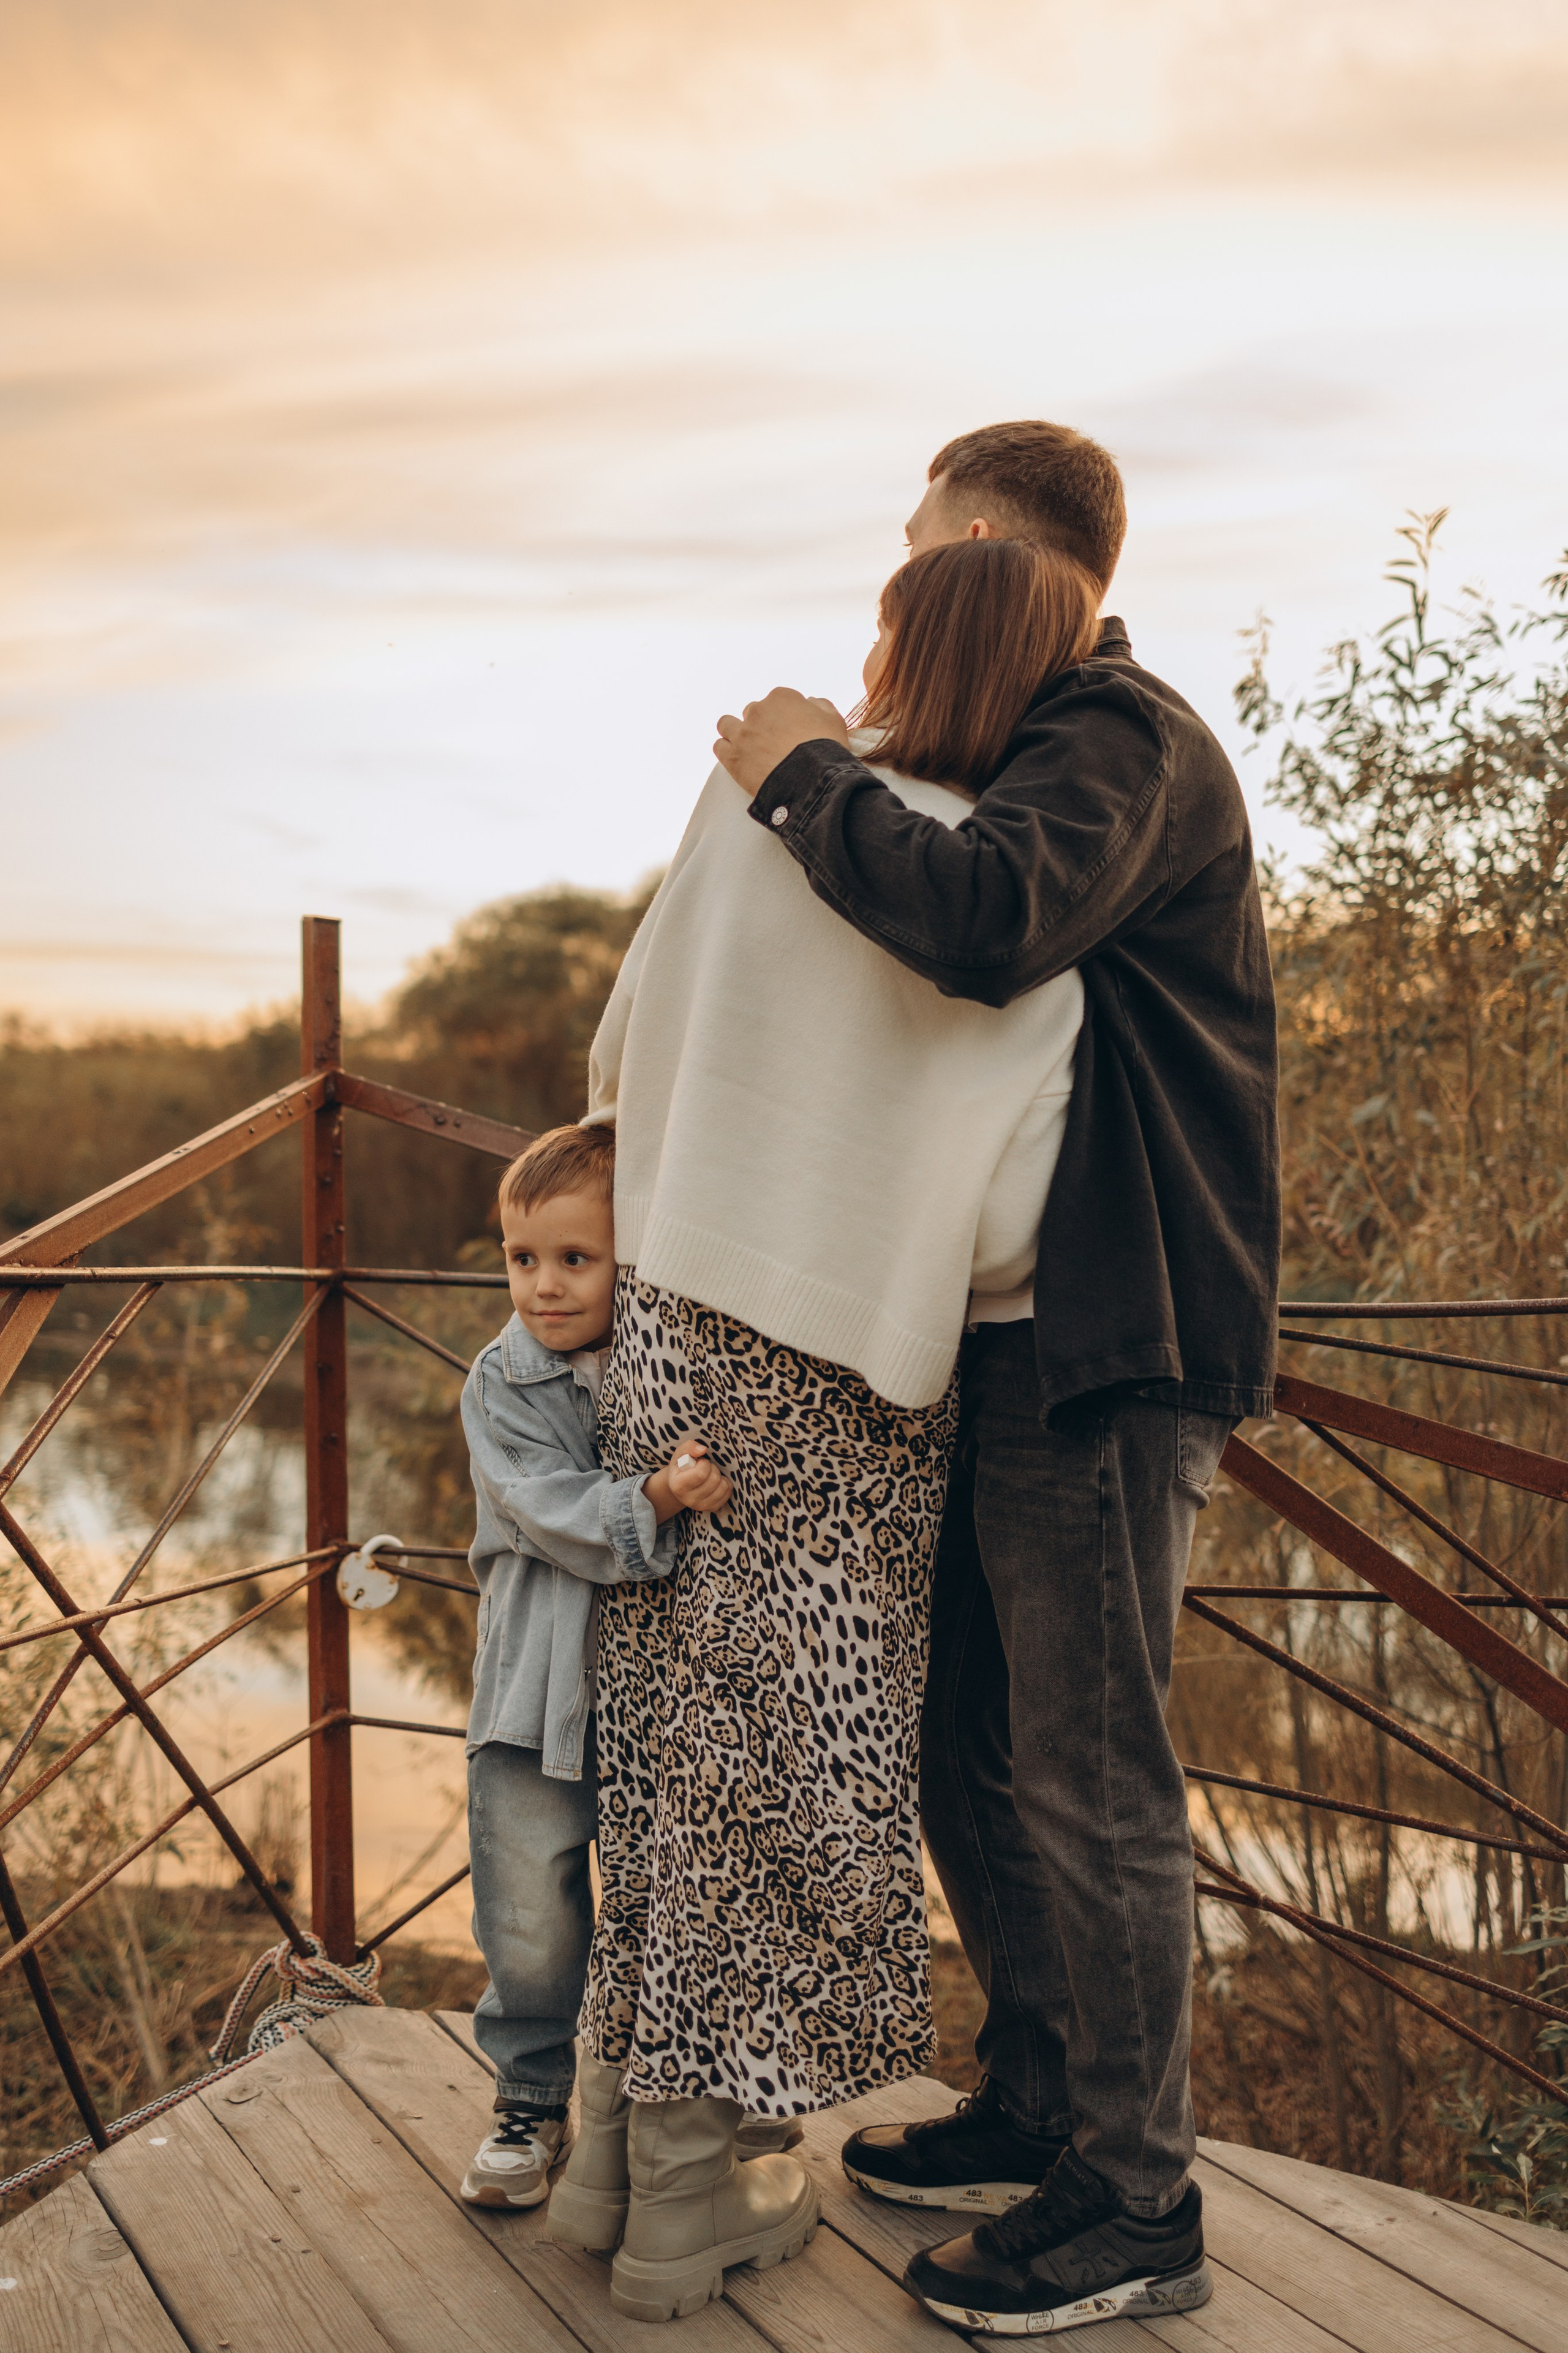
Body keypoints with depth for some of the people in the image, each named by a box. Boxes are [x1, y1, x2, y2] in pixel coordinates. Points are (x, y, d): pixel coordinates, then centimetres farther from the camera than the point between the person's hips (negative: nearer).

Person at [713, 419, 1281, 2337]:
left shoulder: (1124, 739, -11)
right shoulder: (1053, 746, 20)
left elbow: (984, 923, -31)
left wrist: (803, 777, -17)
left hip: (1111, 1347, -10)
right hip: (1005, 1338, 10)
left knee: (1090, 1782, -1)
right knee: (973, 1752, 16)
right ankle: (1037, 2113, 32)